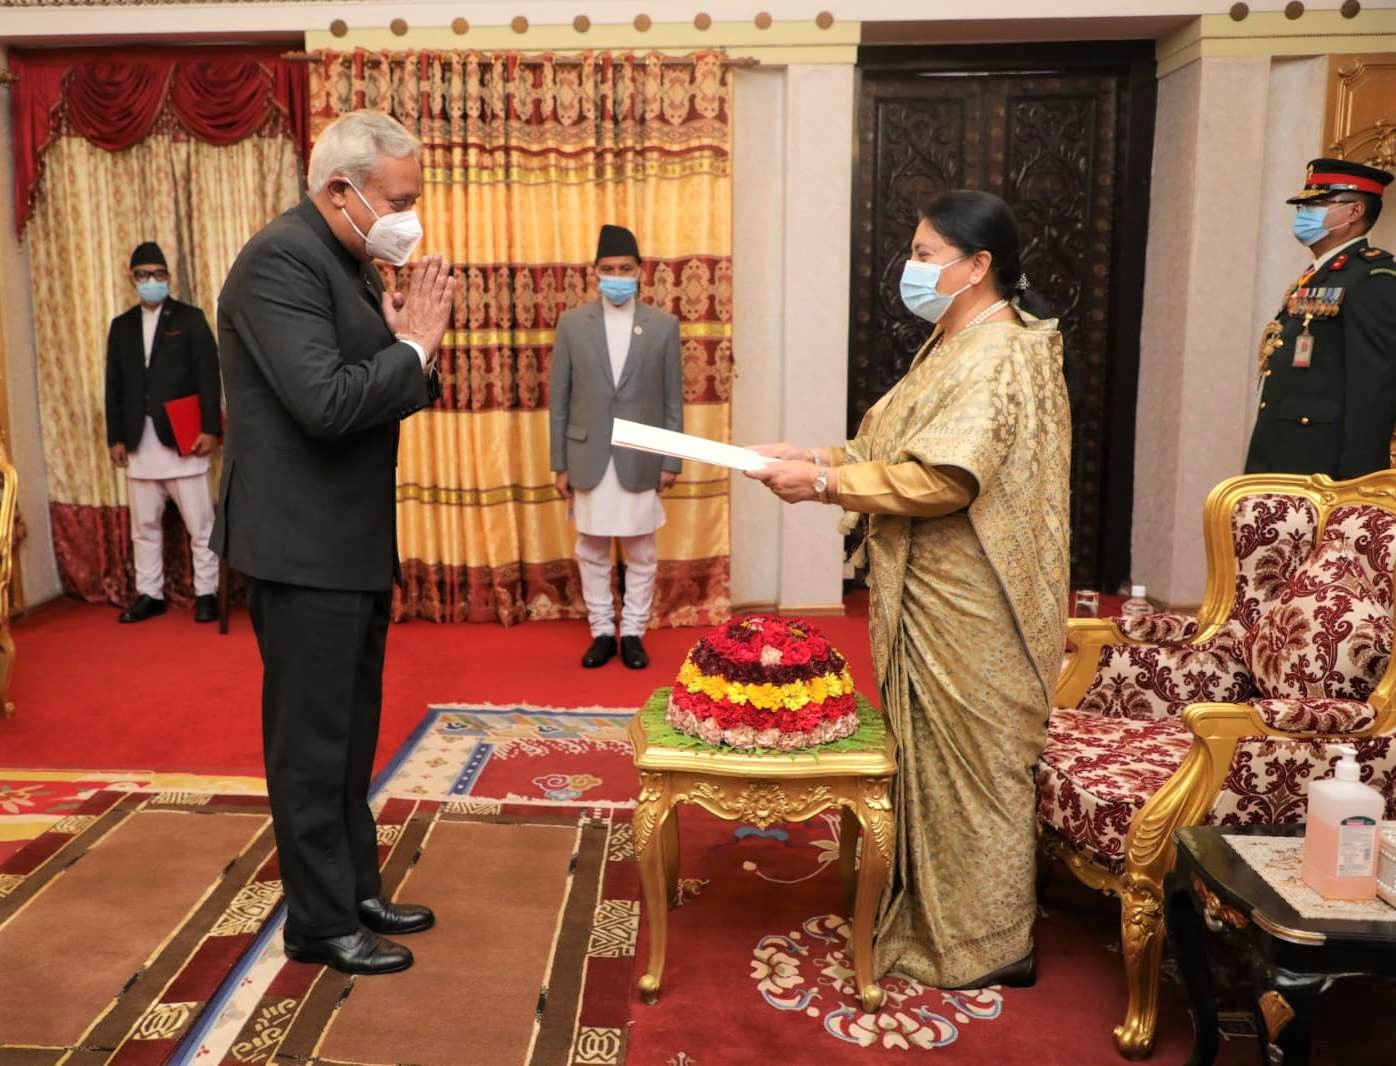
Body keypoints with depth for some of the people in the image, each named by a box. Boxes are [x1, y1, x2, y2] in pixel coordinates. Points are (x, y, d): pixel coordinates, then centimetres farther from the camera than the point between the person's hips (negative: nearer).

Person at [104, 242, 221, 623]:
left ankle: (206, 593, 8)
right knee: (144, 525, 9)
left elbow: (209, 377, -4)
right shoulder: (121, 326, 13)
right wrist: (115, 437, 6)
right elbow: (114, 386, 12)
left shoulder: (190, 318, 2)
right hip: (139, 441, 4)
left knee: (200, 523, 0)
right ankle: (149, 594, 18)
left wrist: (210, 429, -12)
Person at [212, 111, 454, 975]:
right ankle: (321, 924, 17)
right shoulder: (280, 262, -17)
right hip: (303, 548, -10)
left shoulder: (352, 264, 12)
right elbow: (326, 403, -28)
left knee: (352, 737, 18)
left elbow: (384, 397, 14)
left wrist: (418, 346, -3)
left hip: (354, 545, 10)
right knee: (312, 743, 2)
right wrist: (412, 345, -16)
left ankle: (358, 890, 32)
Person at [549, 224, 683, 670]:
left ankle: (633, 633, 20)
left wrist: (671, 460, -1)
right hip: (588, 459, 1)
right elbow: (559, 399, 3)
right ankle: (602, 632, 21)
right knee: (592, 552, 8)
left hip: (641, 459, 0)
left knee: (640, 554, 7)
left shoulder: (664, 325, 1)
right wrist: (560, 463, 0)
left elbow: (673, 399, 3)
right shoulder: (572, 323, 2)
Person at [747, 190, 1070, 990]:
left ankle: (985, 944, 18)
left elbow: (943, 479, -27)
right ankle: (937, 910, 33)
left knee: (969, 761, 2)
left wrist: (825, 483, -21)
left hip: (967, 604, -10)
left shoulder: (997, 357, -18)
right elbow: (904, 453, 14)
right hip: (935, 593, 10)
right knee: (936, 754, 17)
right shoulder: (961, 345, 14)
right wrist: (816, 456, 2)